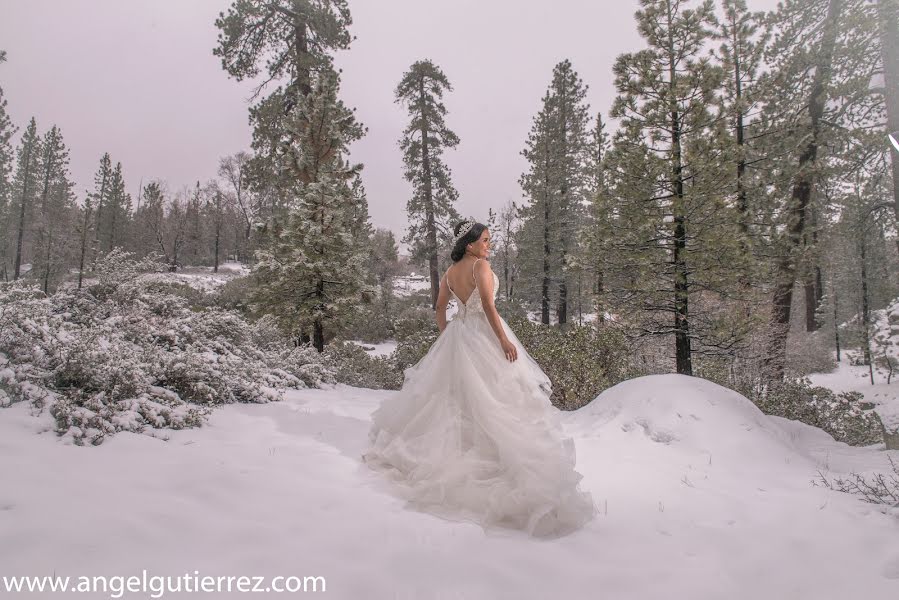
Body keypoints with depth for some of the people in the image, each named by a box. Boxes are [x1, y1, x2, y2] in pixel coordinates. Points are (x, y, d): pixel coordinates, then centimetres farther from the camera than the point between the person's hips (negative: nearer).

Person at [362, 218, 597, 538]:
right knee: (491, 396, -4)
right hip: (484, 333, -7)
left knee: (454, 393, 20)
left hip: (458, 334, 7)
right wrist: (504, 339, -20)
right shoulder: (480, 265, -13)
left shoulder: (449, 272, 9)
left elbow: (440, 308, 15)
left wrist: (445, 336, 25)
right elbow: (488, 305, -21)